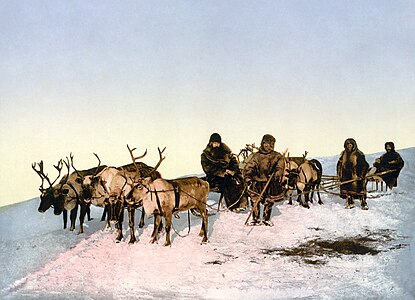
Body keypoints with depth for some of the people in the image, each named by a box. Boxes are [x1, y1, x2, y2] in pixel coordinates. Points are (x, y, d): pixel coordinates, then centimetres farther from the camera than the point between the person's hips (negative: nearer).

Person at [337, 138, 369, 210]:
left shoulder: (358, 154, -7)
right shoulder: (344, 154, 10)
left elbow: (365, 165, -7)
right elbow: (339, 164, 19)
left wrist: (361, 175, -11)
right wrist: (339, 174, 12)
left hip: (356, 176, -5)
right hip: (346, 176, 5)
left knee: (359, 190, -7)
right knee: (347, 190, 6)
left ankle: (363, 204, 0)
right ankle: (350, 203, 17)